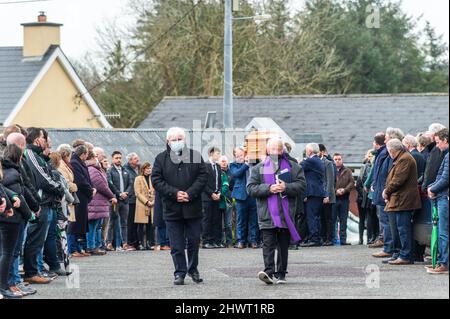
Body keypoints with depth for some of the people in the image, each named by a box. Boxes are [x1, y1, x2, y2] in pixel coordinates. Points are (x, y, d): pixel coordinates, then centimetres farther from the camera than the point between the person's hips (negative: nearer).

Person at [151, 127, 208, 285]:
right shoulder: (161, 159, 4)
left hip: (192, 206, 1)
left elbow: (203, 177, 1)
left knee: (194, 241, 7)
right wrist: (174, 193, -13)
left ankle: (193, 269, 23)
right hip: (172, 208, -1)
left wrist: (190, 193, -12)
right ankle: (180, 272, 7)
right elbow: (156, 180, -2)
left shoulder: (195, 156, 6)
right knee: (177, 245, 1)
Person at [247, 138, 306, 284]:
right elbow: (251, 188, 2)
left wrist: (286, 187, -14)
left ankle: (280, 274, 13)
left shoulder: (293, 167, 9)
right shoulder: (259, 168, 9)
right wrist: (268, 189, -12)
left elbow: (302, 185, 2)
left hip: (286, 213, 1)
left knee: (283, 245, 6)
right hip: (267, 214, -1)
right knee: (268, 244, -10)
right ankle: (269, 272, -19)